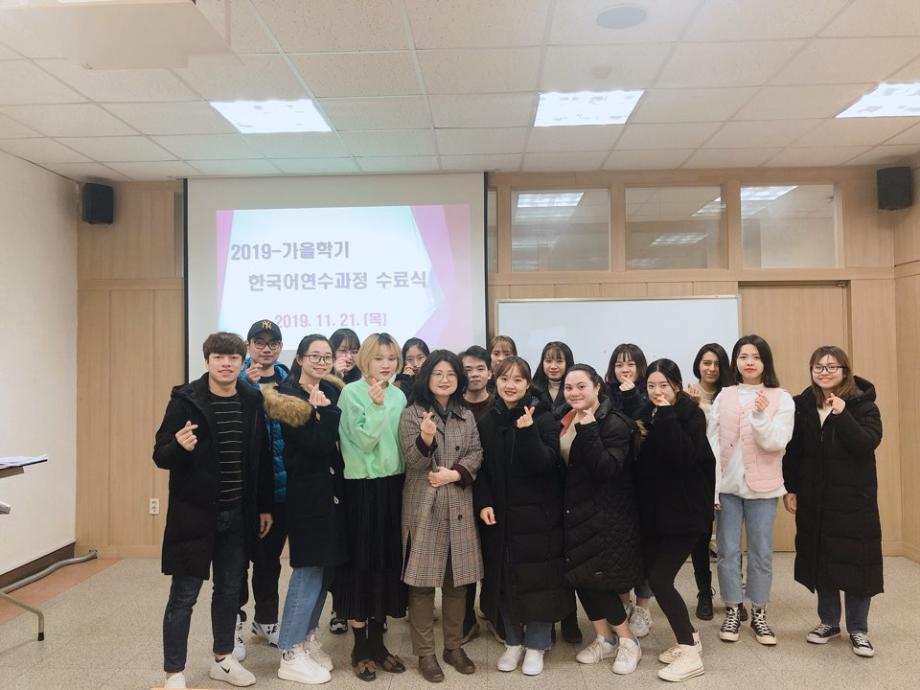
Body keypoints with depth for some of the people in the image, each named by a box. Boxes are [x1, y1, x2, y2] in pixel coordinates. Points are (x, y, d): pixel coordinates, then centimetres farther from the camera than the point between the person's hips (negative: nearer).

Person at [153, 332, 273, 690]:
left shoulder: (252, 401, 2)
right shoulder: (185, 400, -10)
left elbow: (262, 458, 7)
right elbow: (161, 456, -8)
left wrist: (265, 506, 9)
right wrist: (179, 446, -31)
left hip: (237, 514, 4)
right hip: (194, 513, -4)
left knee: (229, 589, 16)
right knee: (184, 595, 5)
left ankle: (223, 659, 33)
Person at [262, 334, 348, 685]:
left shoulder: (332, 391, 10)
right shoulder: (287, 395, -10)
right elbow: (316, 445, -21)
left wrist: (325, 406, -9)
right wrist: (323, 410, -17)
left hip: (334, 490, 7)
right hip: (308, 492, -7)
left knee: (326, 567, 13)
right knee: (308, 569, -2)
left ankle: (307, 637, 29)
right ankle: (290, 655, 11)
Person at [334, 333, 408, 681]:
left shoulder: (399, 396, 8)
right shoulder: (351, 393, -9)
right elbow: (363, 442, -17)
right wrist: (376, 406, -25)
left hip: (393, 485, 5)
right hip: (362, 487, -5)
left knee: (388, 561, 11)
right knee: (361, 561, 3)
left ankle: (377, 642, 25)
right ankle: (360, 647, 18)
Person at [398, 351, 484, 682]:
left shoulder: (467, 416, 10)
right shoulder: (411, 414, -3)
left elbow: (476, 454, 4)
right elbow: (414, 461, -11)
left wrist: (454, 473, -13)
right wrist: (426, 438, -31)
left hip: (458, 505, 4)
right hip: (424, 506, -4)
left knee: (457, 580, 10)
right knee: (423, 581, 1)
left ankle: (454, 646, 26)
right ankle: (425, 653, 14)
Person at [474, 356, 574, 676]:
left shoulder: (543, 417, -6)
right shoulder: (486, 421, 4)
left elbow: (545, 463, -16)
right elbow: (481, 468, 6)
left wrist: (528, 431, -30)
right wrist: (483, 502, -8)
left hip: (538, 513, -3)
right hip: (500, 514, 3)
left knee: (538, 578, 4)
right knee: (503, 578, 9)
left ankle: (536, 645, 21)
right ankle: (513, 641, 27)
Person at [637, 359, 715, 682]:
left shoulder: (691, 414, -9)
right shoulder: (649, 416, 9)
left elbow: (683, 457, -26)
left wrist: (666, 416, -24)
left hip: (686, 510, -7)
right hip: (656, 511, 7)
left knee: (660, 579, -10)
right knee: (654, 576, 8)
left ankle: (690, 653, 5)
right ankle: (689, 639, 27)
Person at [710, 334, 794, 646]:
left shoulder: (781, 399, -2)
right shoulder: (723, 397, 3)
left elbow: (775, 443, -10)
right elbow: (712, 442, 1)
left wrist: (760, 414, -26)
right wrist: (711, 486, -4)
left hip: (761, 487, -1)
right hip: (727, 484, 1)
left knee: (761, 552, 7)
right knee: (728, 551, 6)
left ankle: (758, 614, 23)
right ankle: (732, 612, 21)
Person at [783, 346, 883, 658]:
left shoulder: (863, 405, -5)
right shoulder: (802, 405, 3)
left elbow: (868, 444, -20)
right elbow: (793, 451, 6)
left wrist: (843, 415, -29)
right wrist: (790, 488, 3)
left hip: (854, 498, -3)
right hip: (814, 498, 3)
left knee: (855, 561, 2)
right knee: (820, 559, 11)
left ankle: (858, 630, 18)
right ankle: (828, 621, 28)